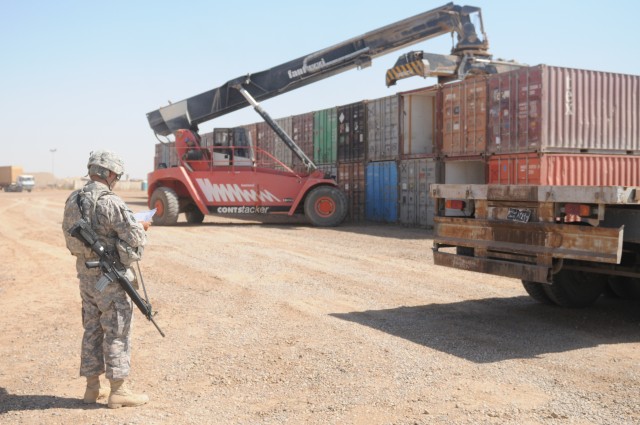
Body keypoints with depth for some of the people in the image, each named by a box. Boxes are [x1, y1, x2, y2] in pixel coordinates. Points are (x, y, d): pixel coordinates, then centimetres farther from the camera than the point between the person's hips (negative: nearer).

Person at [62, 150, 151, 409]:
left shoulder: (72, 200, 5)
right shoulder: (111, 203, -20)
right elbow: (135, 239, -18)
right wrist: (141, 228, 4)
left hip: (85, 274, 8)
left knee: (92, 329, 16)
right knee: (117, 332, 1)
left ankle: (93, 387, 23)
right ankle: (118, 391, 7)